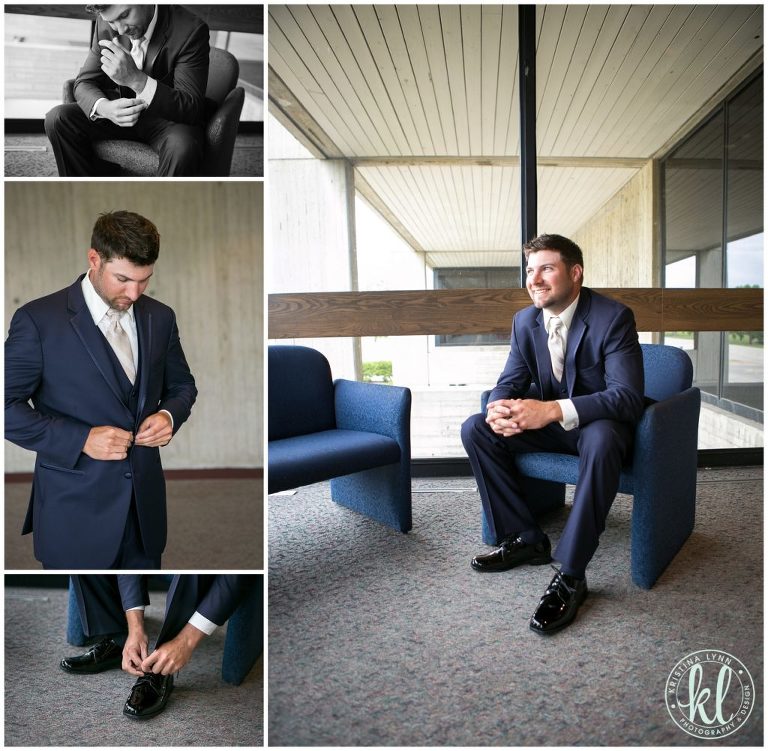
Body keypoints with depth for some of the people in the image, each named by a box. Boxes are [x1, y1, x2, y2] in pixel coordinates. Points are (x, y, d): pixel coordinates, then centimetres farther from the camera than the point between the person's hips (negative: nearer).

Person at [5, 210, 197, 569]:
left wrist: (169, 414, -8)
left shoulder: (160, 317, 3)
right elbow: (7, 408, -8)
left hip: (144, 502, 4)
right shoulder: (38, 320, -10)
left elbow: (181, 385, 14)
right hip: (76, 508, -4)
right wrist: (81, 439, -19)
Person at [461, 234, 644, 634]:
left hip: (598, 423, -5)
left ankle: (571, 575, -28)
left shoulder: (614, 317, -18)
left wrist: (553, 410, -42)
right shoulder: (525, 321, 0)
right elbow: (510, 381, 1)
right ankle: (526, 539, -3)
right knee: (476, 429, -13)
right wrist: (499, 408, -27)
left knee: (601, 440, -40)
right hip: (549, 421, 6)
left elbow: (629, 398, -27)